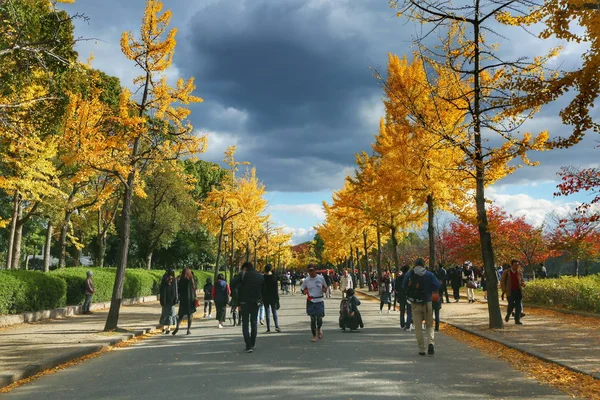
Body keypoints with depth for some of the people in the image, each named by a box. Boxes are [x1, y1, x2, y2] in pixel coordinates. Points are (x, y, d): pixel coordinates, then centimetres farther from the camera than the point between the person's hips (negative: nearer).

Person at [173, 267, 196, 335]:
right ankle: (188, 329, 5)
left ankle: (177, 327, -13)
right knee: (190, 315, 7)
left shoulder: (181, 280, -1)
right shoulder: (191, 279, -6)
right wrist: (195, 298, 2)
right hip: (190, 299, -1)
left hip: (183, 299, 1)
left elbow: (178, 290, 2)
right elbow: (194, 289, -6)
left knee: (181, 314, 9)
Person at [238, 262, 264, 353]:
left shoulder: (243, 275, -4)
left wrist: (239, 304, -3)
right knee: (254, 323, 15)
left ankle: (249, 346, -9)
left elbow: (240, 290, -7)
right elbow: (263, 291, 8)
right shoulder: (260, 276, 10)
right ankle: (252, 344, 18)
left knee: (245, 324, 0)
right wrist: (260, 302, 11)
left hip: (245, 302, -4)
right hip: (256, 303, 4)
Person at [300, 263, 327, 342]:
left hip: (319, 301, 0)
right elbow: (302, 288, 11)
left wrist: (324, 289, -11)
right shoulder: (306, 280, 1)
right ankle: (314, 335, 16)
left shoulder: (321, 278, 0)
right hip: (310, 301, 0)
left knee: (319, 318, -2)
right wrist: (304, 291, -11)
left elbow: (325, 287, 12)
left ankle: (318, 329, 32)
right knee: (313, 319, 2)